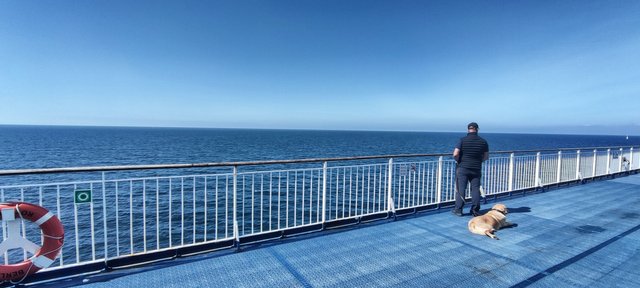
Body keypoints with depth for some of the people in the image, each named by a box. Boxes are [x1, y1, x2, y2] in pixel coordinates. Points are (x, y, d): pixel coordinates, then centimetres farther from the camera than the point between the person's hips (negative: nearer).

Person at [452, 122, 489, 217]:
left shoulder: (462, 140, -8)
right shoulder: (483, 141, 2)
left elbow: (455, 154, -16)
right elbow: (486, 156, 8)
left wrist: (458, 161, 3)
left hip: (463, 168, -2)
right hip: (476, 169, 3)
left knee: (461, 189, 2)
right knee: (475, 189, 8)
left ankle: (458, 209, 4)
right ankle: (475, 210, 10)